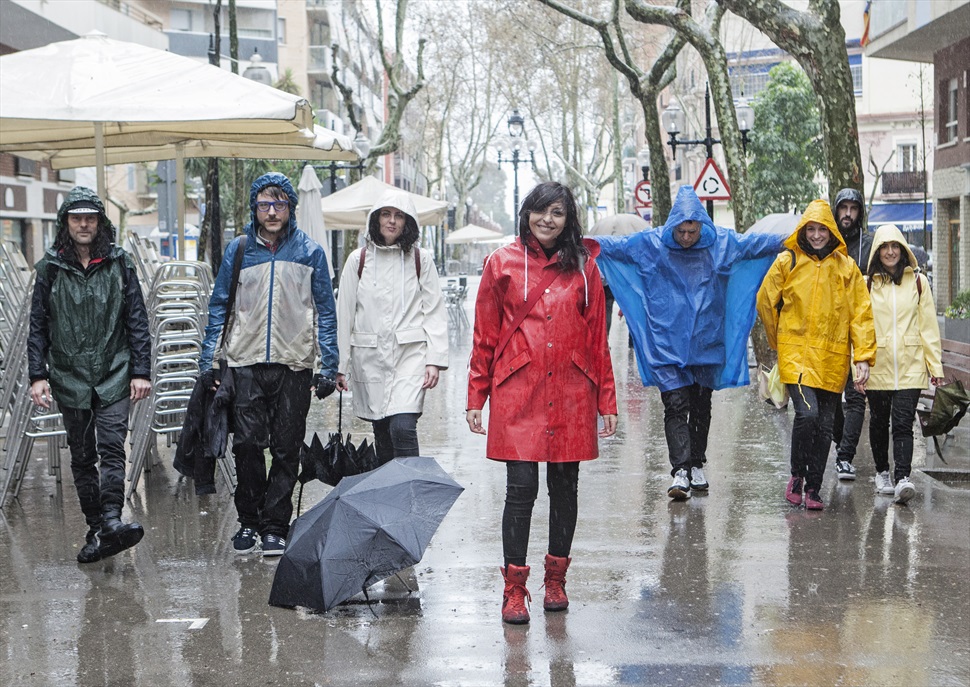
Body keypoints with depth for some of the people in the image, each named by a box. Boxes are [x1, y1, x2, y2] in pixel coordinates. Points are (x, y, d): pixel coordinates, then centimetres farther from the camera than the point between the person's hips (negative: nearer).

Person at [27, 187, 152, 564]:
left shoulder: (120, 264, 3)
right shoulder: (50, 269, 5)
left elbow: (137, 321, 4)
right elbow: (38, 327, 7)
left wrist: (141, 372, -2)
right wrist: (37, 375, -1)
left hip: (113, 376, -2)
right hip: (70, 377, 2)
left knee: (112, 447, -16)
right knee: (82, 457, 6)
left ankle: (111, 520, -25)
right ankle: (96, 528, 14)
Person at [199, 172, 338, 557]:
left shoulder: (310, 252, 5)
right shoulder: (238, 251, 7)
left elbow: (325, 311, 7)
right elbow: (219, 307, 11)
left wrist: (328, 366, 1)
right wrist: (208, 359, 4)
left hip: (294, 365, 0)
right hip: (245, 364, 0)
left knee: (286, 449, 2)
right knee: (247, 444, -6)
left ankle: (274, 526, 11)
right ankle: (249, 520, 11)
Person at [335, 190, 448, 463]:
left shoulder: (421, 259, 6)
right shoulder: (359, 259, 7)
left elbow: (435, 312, 5)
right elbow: (344, 314, 8)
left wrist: (435, 360, -5)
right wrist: (340, 365, 5)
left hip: (411, 352, -2)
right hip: (369, 355, 2)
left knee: (403, 427, -18)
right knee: (382, 431, 6)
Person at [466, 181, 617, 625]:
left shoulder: (584, 267, 8)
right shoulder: (503, 263, 4)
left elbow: (598, 338, 9)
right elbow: (485, 336, 6)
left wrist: (606, 401, 5)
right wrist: (476, 398, 2)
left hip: (571, 396, 2)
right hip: (518, 393, -2)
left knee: (565, 489, 9)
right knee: (521, 490, -6)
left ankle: (556, 580, 24)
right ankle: (514, 588, 3)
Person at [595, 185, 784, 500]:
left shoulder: (722, 243, 0)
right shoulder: (650, 244, -5)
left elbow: (756, 243, 14)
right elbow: (612, 245, 3)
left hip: (706, 343, 2)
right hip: (667, 343, -2)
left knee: (701, 406, 12)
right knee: (675, 405, -12)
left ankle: (697, 465, 24)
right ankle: (680, 471, -16)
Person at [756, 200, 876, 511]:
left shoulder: (846, 267, 5)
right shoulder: (788, 261, 1)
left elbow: (861, 314, 3)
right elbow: (765, 301, 12)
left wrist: (863, 357, -5)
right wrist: (780, 340, 18)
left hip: (833, 358, 3)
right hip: (796, 354, -2)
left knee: (824, 427, 6)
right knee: (807, 413, -19)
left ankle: (813, 488, 18)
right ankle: (797, 474, 3)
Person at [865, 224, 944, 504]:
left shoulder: (918, 281, 6)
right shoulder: (866, 284, 5)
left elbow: (928, 326, 6)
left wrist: (935, 365, 2)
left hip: (910, 366, -1)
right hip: (878, 365, 1)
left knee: (903, 422, -11)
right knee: (879, 422, 11)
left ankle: (902, 478, -18)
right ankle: (882, 473, 27)